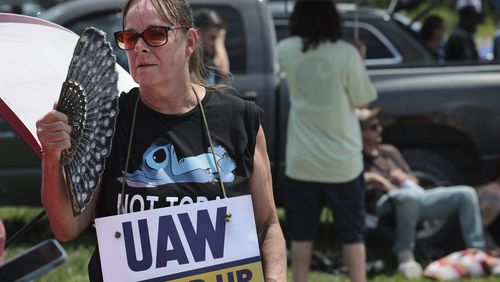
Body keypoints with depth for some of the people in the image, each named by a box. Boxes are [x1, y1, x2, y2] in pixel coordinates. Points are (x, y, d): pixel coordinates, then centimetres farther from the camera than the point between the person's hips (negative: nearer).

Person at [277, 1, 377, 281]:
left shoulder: (286, 51, -4)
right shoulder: (346, 53, -12)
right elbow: (361, 101, -3)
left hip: (302, 160, 2)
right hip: (342, 158, -2)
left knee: (301, 232, 11)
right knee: (351, 231, 9)